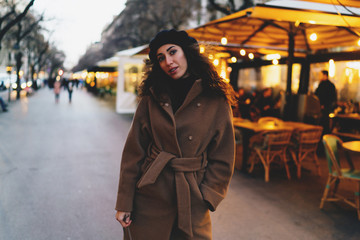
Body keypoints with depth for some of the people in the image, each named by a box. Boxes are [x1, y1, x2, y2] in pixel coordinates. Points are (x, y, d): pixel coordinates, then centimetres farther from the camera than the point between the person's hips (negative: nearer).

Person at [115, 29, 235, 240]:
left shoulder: (216, 100, -4)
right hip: (149, 197, 1)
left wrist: (206, 197, -6)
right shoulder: (152, 98, 0)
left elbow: (222, 158, 0)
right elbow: (134, 151, 0)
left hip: (191, 202, 0)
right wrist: (124, 202, -2)